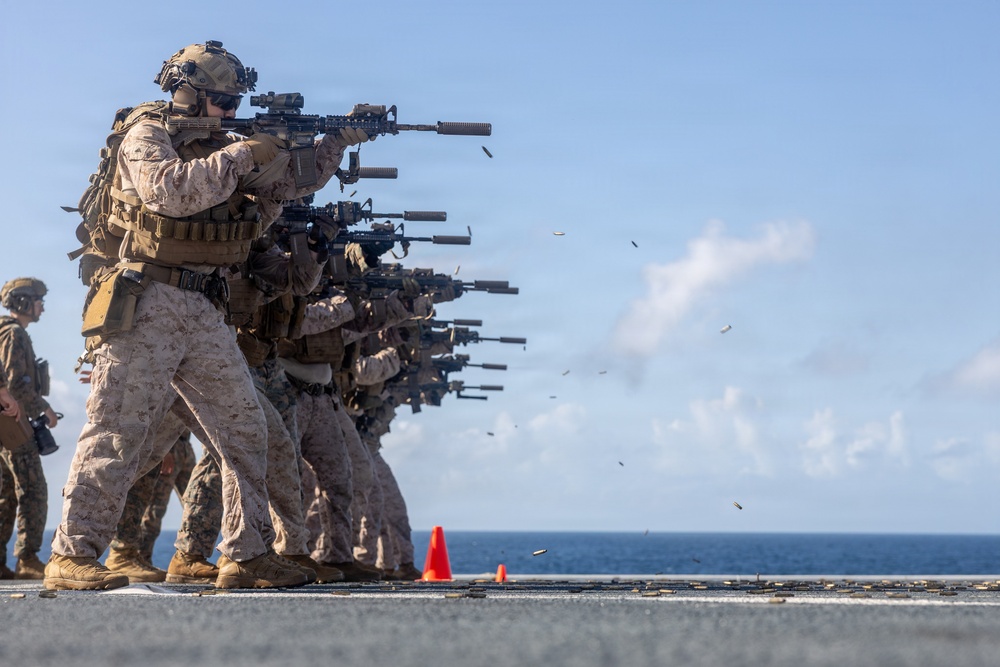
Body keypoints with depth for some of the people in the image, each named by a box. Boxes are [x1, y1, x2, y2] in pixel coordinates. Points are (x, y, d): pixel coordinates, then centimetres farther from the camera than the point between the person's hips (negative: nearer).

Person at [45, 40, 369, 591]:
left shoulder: (223, 149, 19)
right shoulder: (147, 136, -3)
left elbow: (293, 181, 23)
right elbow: (168, 189, -24)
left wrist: (340, 140, 11)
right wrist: (242, 155, -17)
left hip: (204, 313, 8)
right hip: (147, 304, -8)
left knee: (244, 431, 5)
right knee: (119, 432, -9)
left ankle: (248, 554, 10)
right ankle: (71, 556, -6)